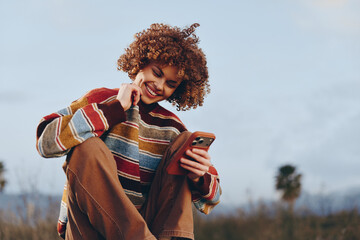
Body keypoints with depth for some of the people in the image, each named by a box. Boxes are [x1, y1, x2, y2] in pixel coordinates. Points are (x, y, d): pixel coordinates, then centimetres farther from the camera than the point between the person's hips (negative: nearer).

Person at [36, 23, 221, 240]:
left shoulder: (172, 128, 13)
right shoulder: (102, 100, 3)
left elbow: (210, 199, 10)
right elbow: (46, 141, -15)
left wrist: (202, 176, -16)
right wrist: (116, 108, -12)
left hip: (144, 221, 3)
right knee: (88, 146, -26)